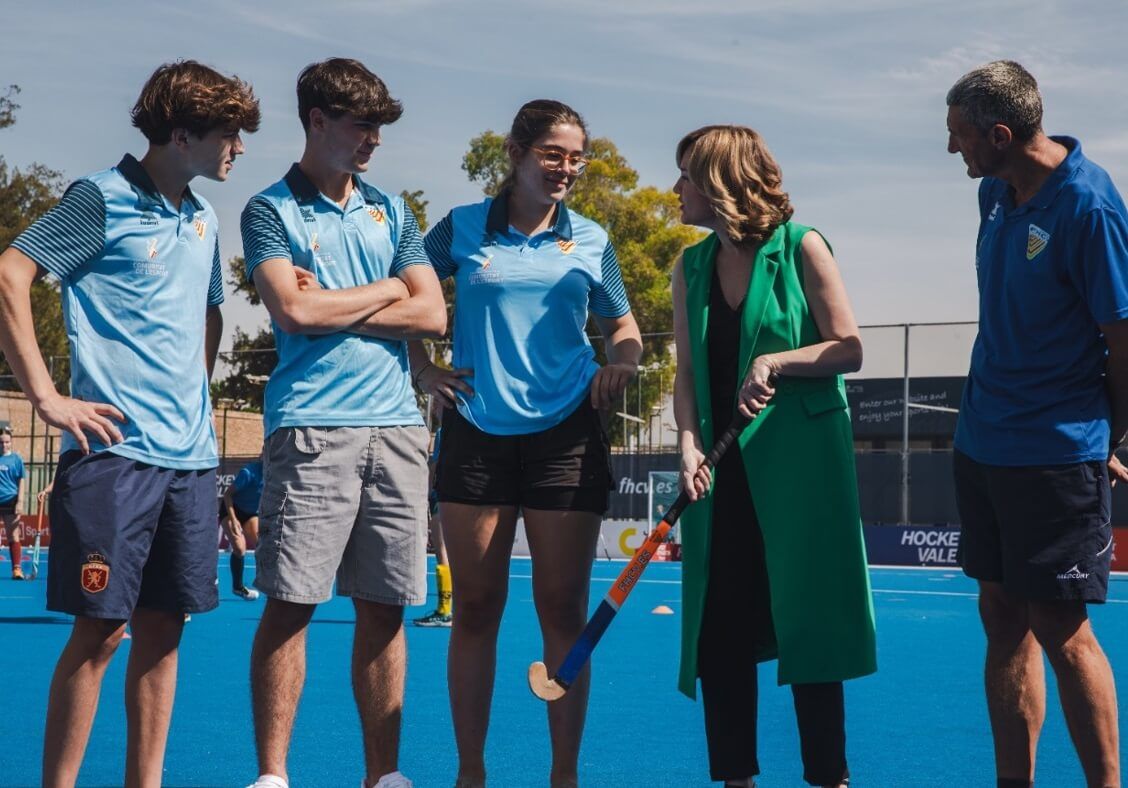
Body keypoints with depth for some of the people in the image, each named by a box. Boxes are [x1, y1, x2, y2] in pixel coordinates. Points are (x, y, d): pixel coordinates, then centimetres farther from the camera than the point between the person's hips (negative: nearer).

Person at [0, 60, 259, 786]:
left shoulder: (204, 218, 15)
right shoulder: (103, 199, -5)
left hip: (191, 455, 7)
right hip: (116, 451, -7)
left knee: (162, 628, 9)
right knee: (100, 630, -5)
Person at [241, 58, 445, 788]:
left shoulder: (391, 211, 17)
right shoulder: (270, 211, 4)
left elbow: (433, 314, 7)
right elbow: (294, 310, -12)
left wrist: (332, 309, -3)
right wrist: (386, 290, 2)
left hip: (396, 427, 4)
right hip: (312, 428, -4)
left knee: (385, 608, 5)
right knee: (290, 603, -6)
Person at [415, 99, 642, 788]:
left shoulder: (591, 240, 8)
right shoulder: (462, 228, 5)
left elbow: (622, 325, 18)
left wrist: (623, 362, -3)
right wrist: (423, 369, 5)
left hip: (567, 433, 0)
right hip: (478, 431, 0)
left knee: (564, 610, 1)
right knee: (475, 608, 3)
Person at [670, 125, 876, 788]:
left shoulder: (801, 248, -3)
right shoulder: (692, 267, 11)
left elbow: (850, 349, -6)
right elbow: (687, 372, 8)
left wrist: (775, 362, -20)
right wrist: (689, 444, -8)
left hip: (800, 463, -5)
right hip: (722, 469, 5)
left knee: (807, 622, -1)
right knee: (719, 630, 3)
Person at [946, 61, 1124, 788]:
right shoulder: (996, 193, 5)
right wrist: (992, 410, 14)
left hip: (1057, 453, -8)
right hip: (983, 443, 8)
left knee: (1059, 625, -3)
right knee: (1002, 616, 11)